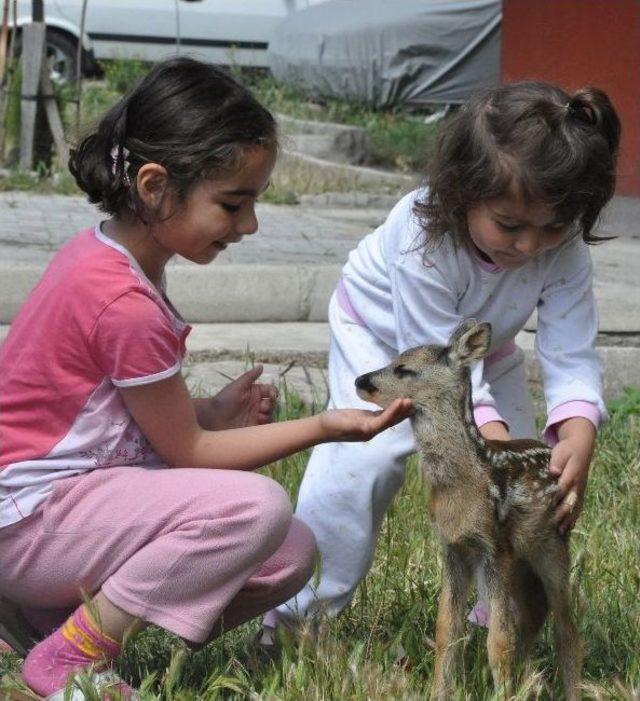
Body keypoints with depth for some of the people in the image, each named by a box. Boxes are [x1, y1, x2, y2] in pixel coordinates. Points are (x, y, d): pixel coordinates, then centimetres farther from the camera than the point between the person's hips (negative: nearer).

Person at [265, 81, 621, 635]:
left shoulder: (565, 252, -31)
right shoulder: (422, 238, -42)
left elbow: (572, 358, -32)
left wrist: (578, 439, -51)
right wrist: (494, 441, -51)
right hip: (380, 335, -4)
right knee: (367, 456, -24)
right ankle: (299, 611, -11)